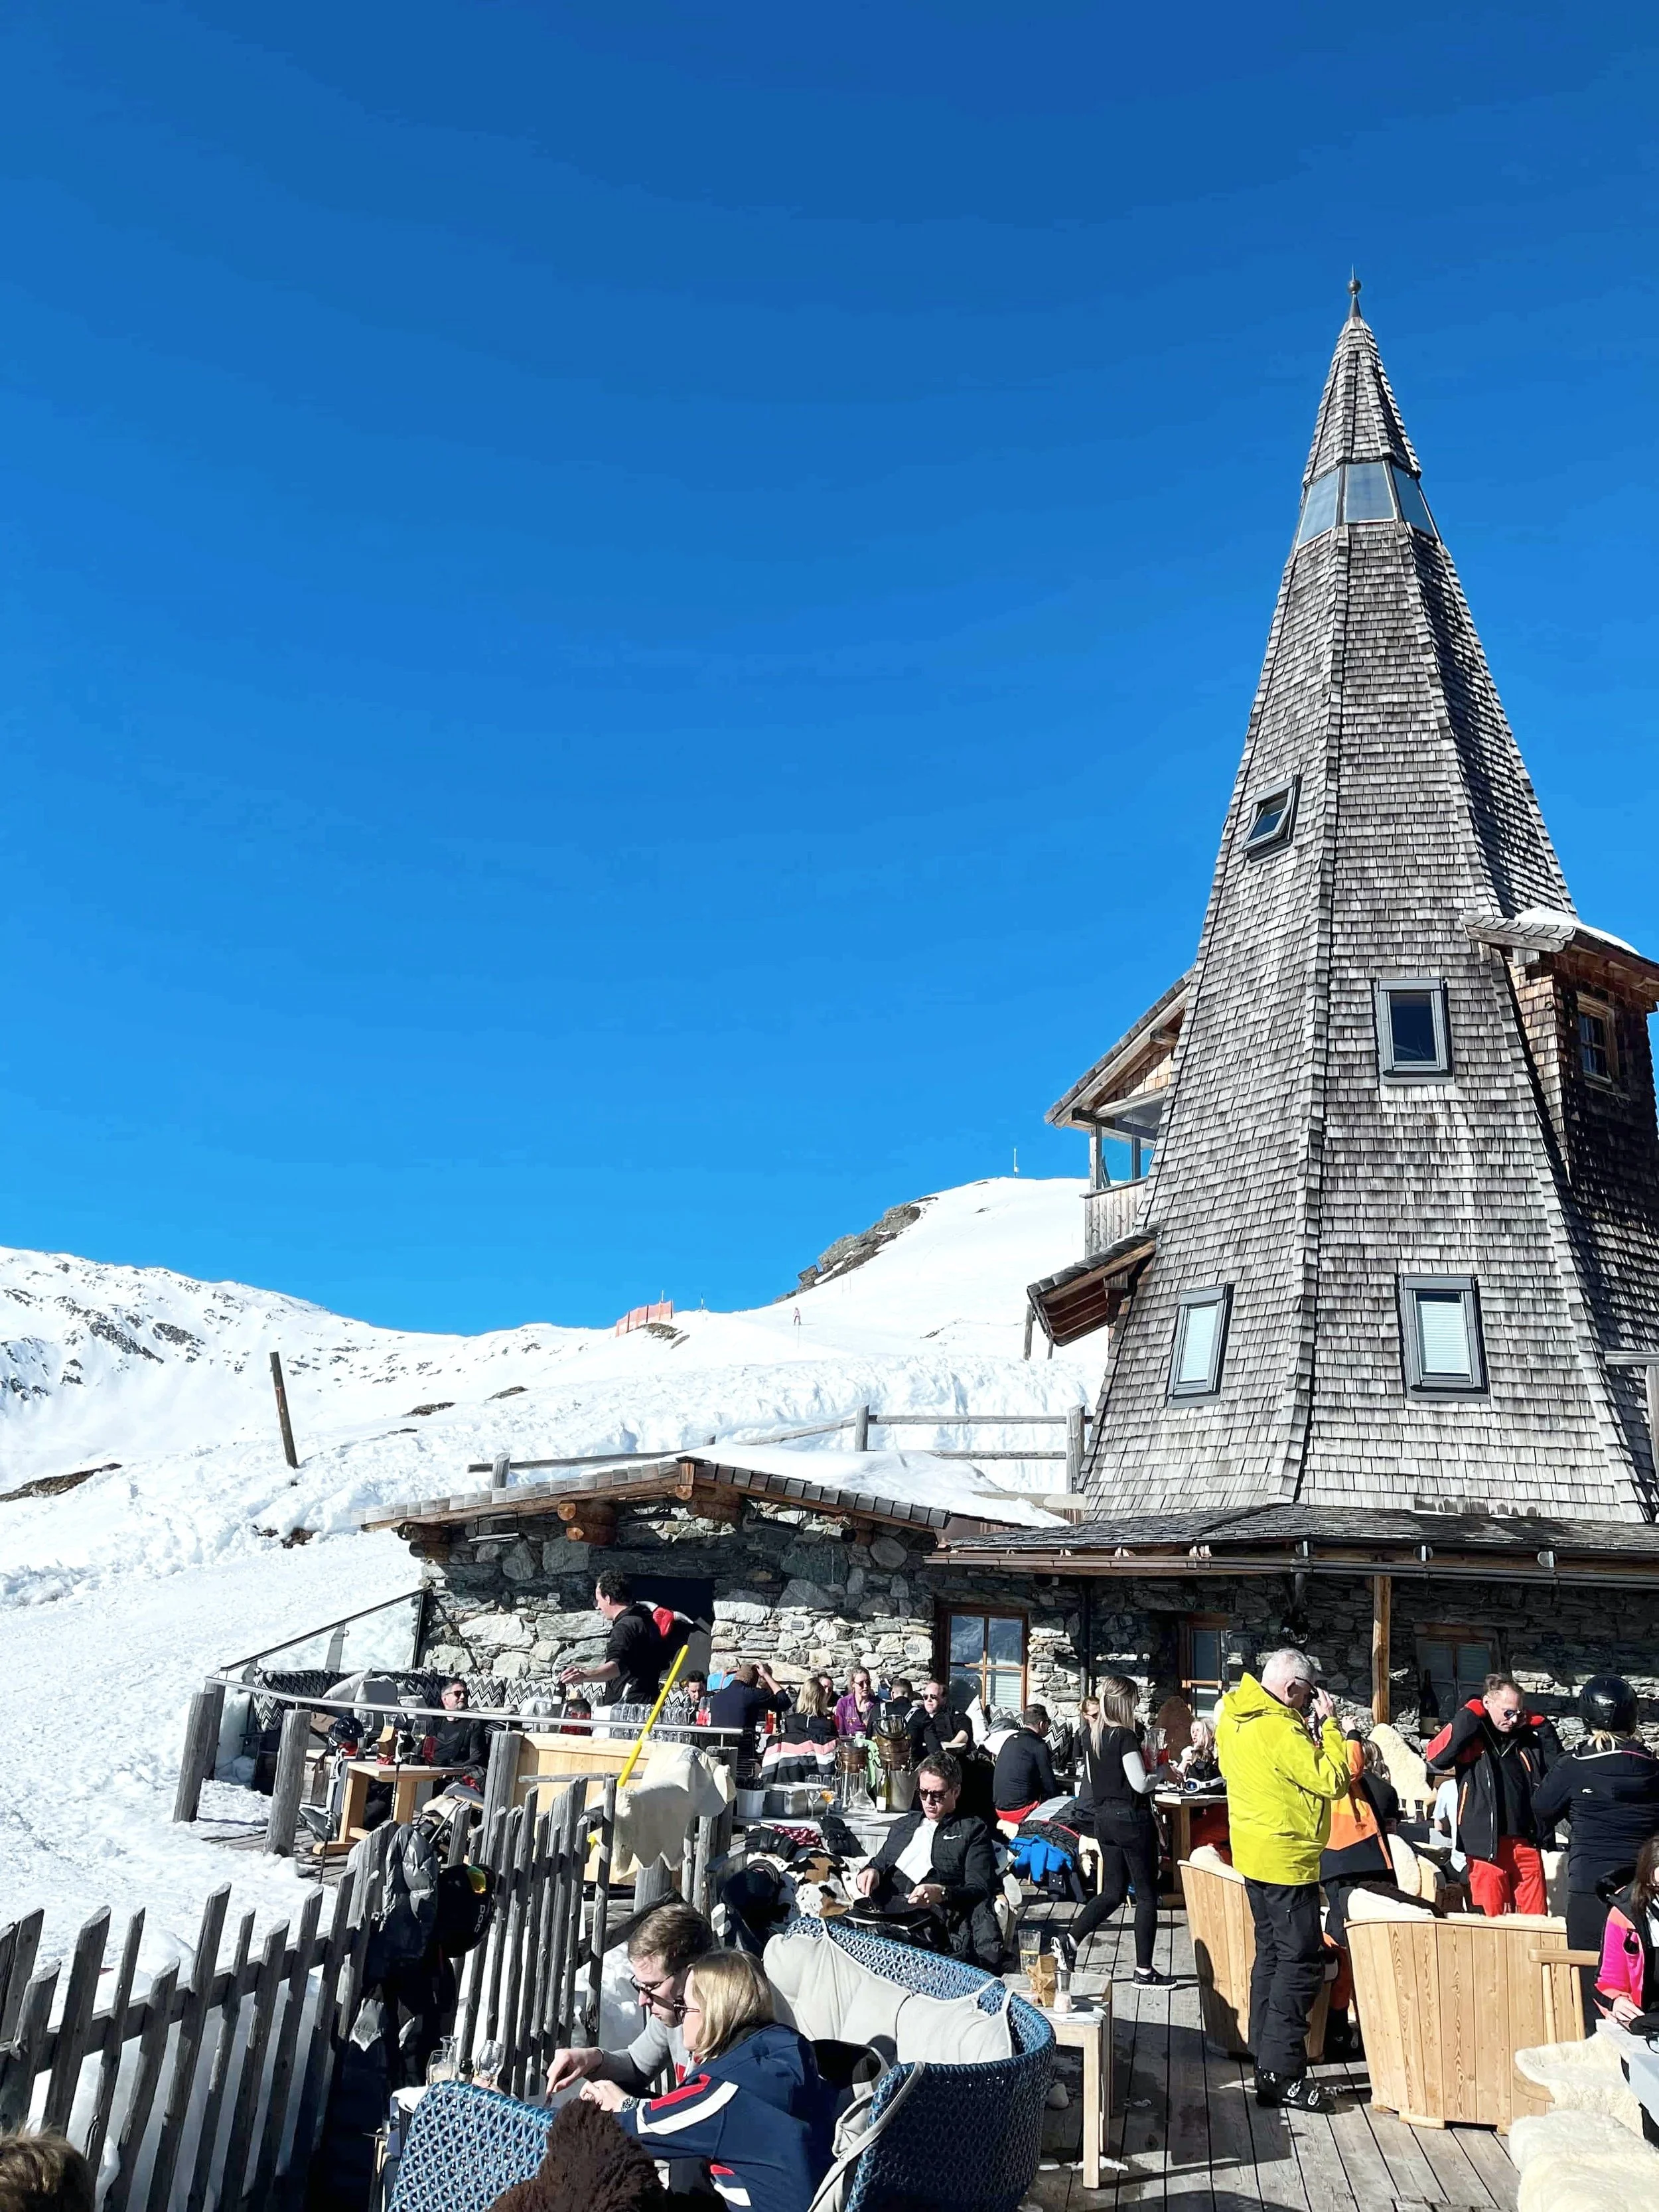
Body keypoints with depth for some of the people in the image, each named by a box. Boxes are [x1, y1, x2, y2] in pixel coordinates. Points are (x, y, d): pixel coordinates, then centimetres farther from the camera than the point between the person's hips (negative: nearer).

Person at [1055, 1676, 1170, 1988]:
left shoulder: (1093, 1734, 5)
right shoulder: (1126, 1737, -18)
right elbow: (1141, 1784, -21)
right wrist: (1161, 1770, -3)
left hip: (1104, 1818, 8)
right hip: (1131, 1819, -7)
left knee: (1113, 1892, 16)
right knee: (1147, 1895, 6)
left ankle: (1070, 1940, 4)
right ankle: (1144, 1971, 11)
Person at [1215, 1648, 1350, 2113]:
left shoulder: (1234, 1717, 5)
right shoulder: (1281, 1730, -24)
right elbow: (1333, 1780, -21)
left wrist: (1312, 1728, 5)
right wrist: (1328, 1723, -12)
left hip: (1254, 1853, 10)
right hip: (1286, 1859, -10)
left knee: (1272, 1953, 18)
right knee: (1302, 1962, -3)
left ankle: (1264, 2051, 25)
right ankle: (1280, 2074, -2)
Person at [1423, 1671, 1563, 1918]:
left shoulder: (1528, 1738, 12)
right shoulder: (1469, 1737, -4)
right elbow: (1435, 1757, -21)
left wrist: (1541, 1725, 7)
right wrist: (1471, 1714, -17)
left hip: (1526, 1844, 5)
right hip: (1487, 1847, -5)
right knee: (1491, 1921, 1)